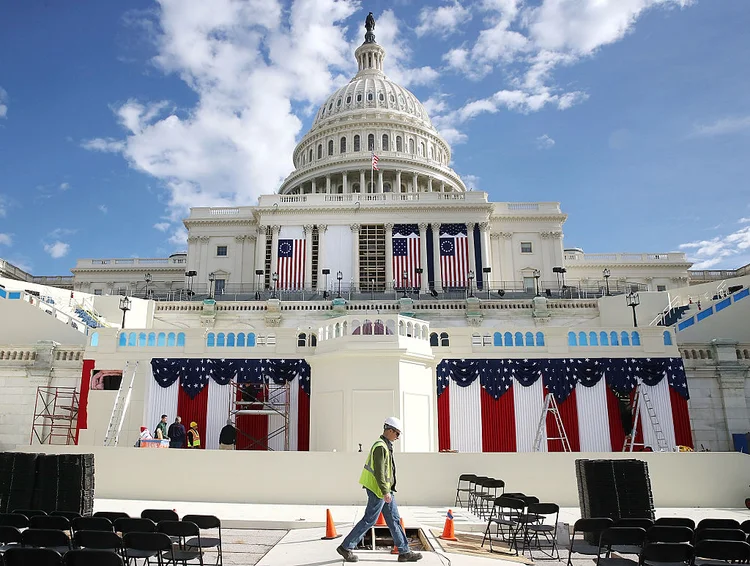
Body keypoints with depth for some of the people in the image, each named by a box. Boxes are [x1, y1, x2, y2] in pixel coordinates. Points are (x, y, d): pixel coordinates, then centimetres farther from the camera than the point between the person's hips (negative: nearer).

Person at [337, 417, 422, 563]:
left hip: (386, 490, 10)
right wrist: (385, 492, -25)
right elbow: (378, 471, -24)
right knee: (369, 520, -2)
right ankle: (345, 547, 9)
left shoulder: (385, 446, 14)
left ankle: (404, 552, 14)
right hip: (379, 490, -10)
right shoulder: (380, 447, -18)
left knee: (394, 520, 10)